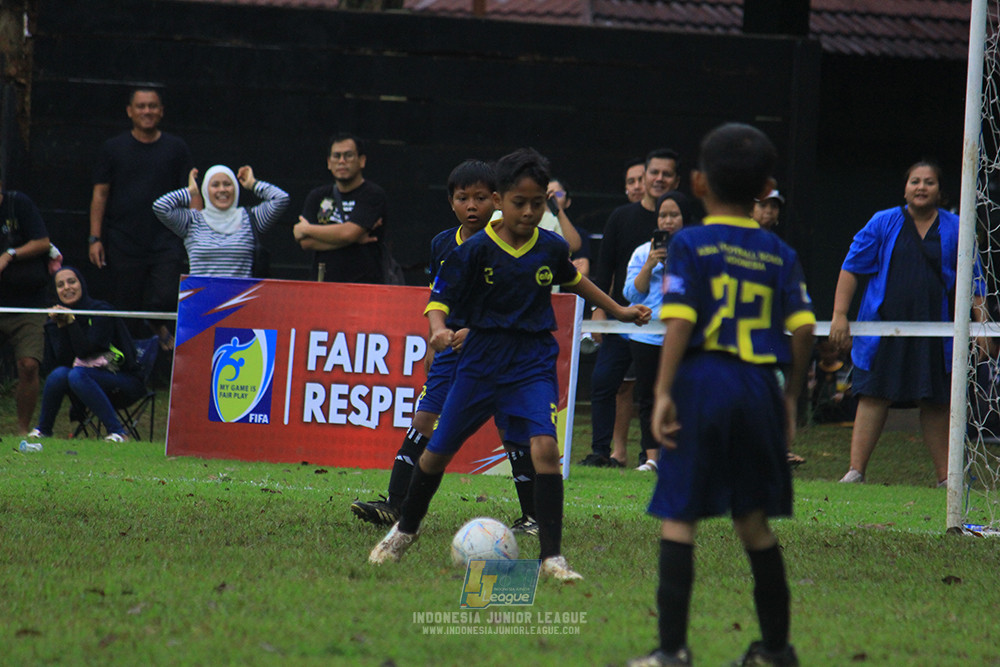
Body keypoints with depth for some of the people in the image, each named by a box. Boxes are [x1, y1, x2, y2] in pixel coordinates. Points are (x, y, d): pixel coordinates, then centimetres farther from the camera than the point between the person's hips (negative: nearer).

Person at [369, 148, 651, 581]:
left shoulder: (551, 248, -1)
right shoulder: (475, 251, -10)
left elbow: (572, 279, 21)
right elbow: (441, 298, -9)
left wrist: (618, 311, 26)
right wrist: (439, 329, -30)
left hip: (533, 362, 1)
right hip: (481, 361, -1)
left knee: (545, 447, -20)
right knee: (438, 450, 7)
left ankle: (551, 557, -16)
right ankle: (405, 530, 34)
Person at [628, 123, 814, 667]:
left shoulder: (689, 245, -3)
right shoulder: (780, 255, 8)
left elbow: (680, 322, -13)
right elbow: (803, 327, 2)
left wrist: (663, 392, -11)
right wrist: (790, 395, 13)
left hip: (703, 379, -4)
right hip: (759, 386, 4)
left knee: (678, 518, -1)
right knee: (753, 520, 16)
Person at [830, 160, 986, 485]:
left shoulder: (955, 230, 8)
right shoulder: (883, 224, 5)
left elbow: (973, 283, 12)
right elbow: (851, 269, 7)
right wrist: (839, 315, -2)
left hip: (934, 333, 1)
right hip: (883, 326, -1)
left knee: (935, 403, 6)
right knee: (873, 397, -6)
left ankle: (945, 477, 11)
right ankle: (855, 470, -6)